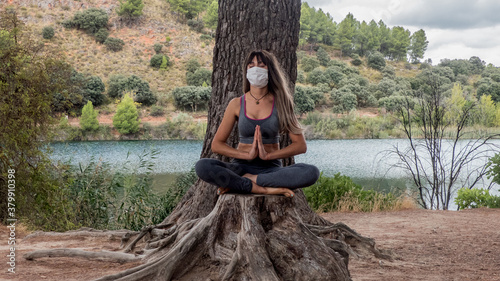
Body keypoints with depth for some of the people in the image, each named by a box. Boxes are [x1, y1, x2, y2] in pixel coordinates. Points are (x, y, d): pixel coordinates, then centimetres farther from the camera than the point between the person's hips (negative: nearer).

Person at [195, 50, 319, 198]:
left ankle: (246, 180, -22)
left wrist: (268, 155, -14)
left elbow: (301, 145, -1)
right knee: (202, 166, -28)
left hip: (271, 169, 0)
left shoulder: (280, 103, 4)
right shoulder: (237, 104, 5)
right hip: (241, 167, 0)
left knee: (311, 172, -29)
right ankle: (265, 189, -27)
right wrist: (247, 155, -12)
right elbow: (216, 145, 3)